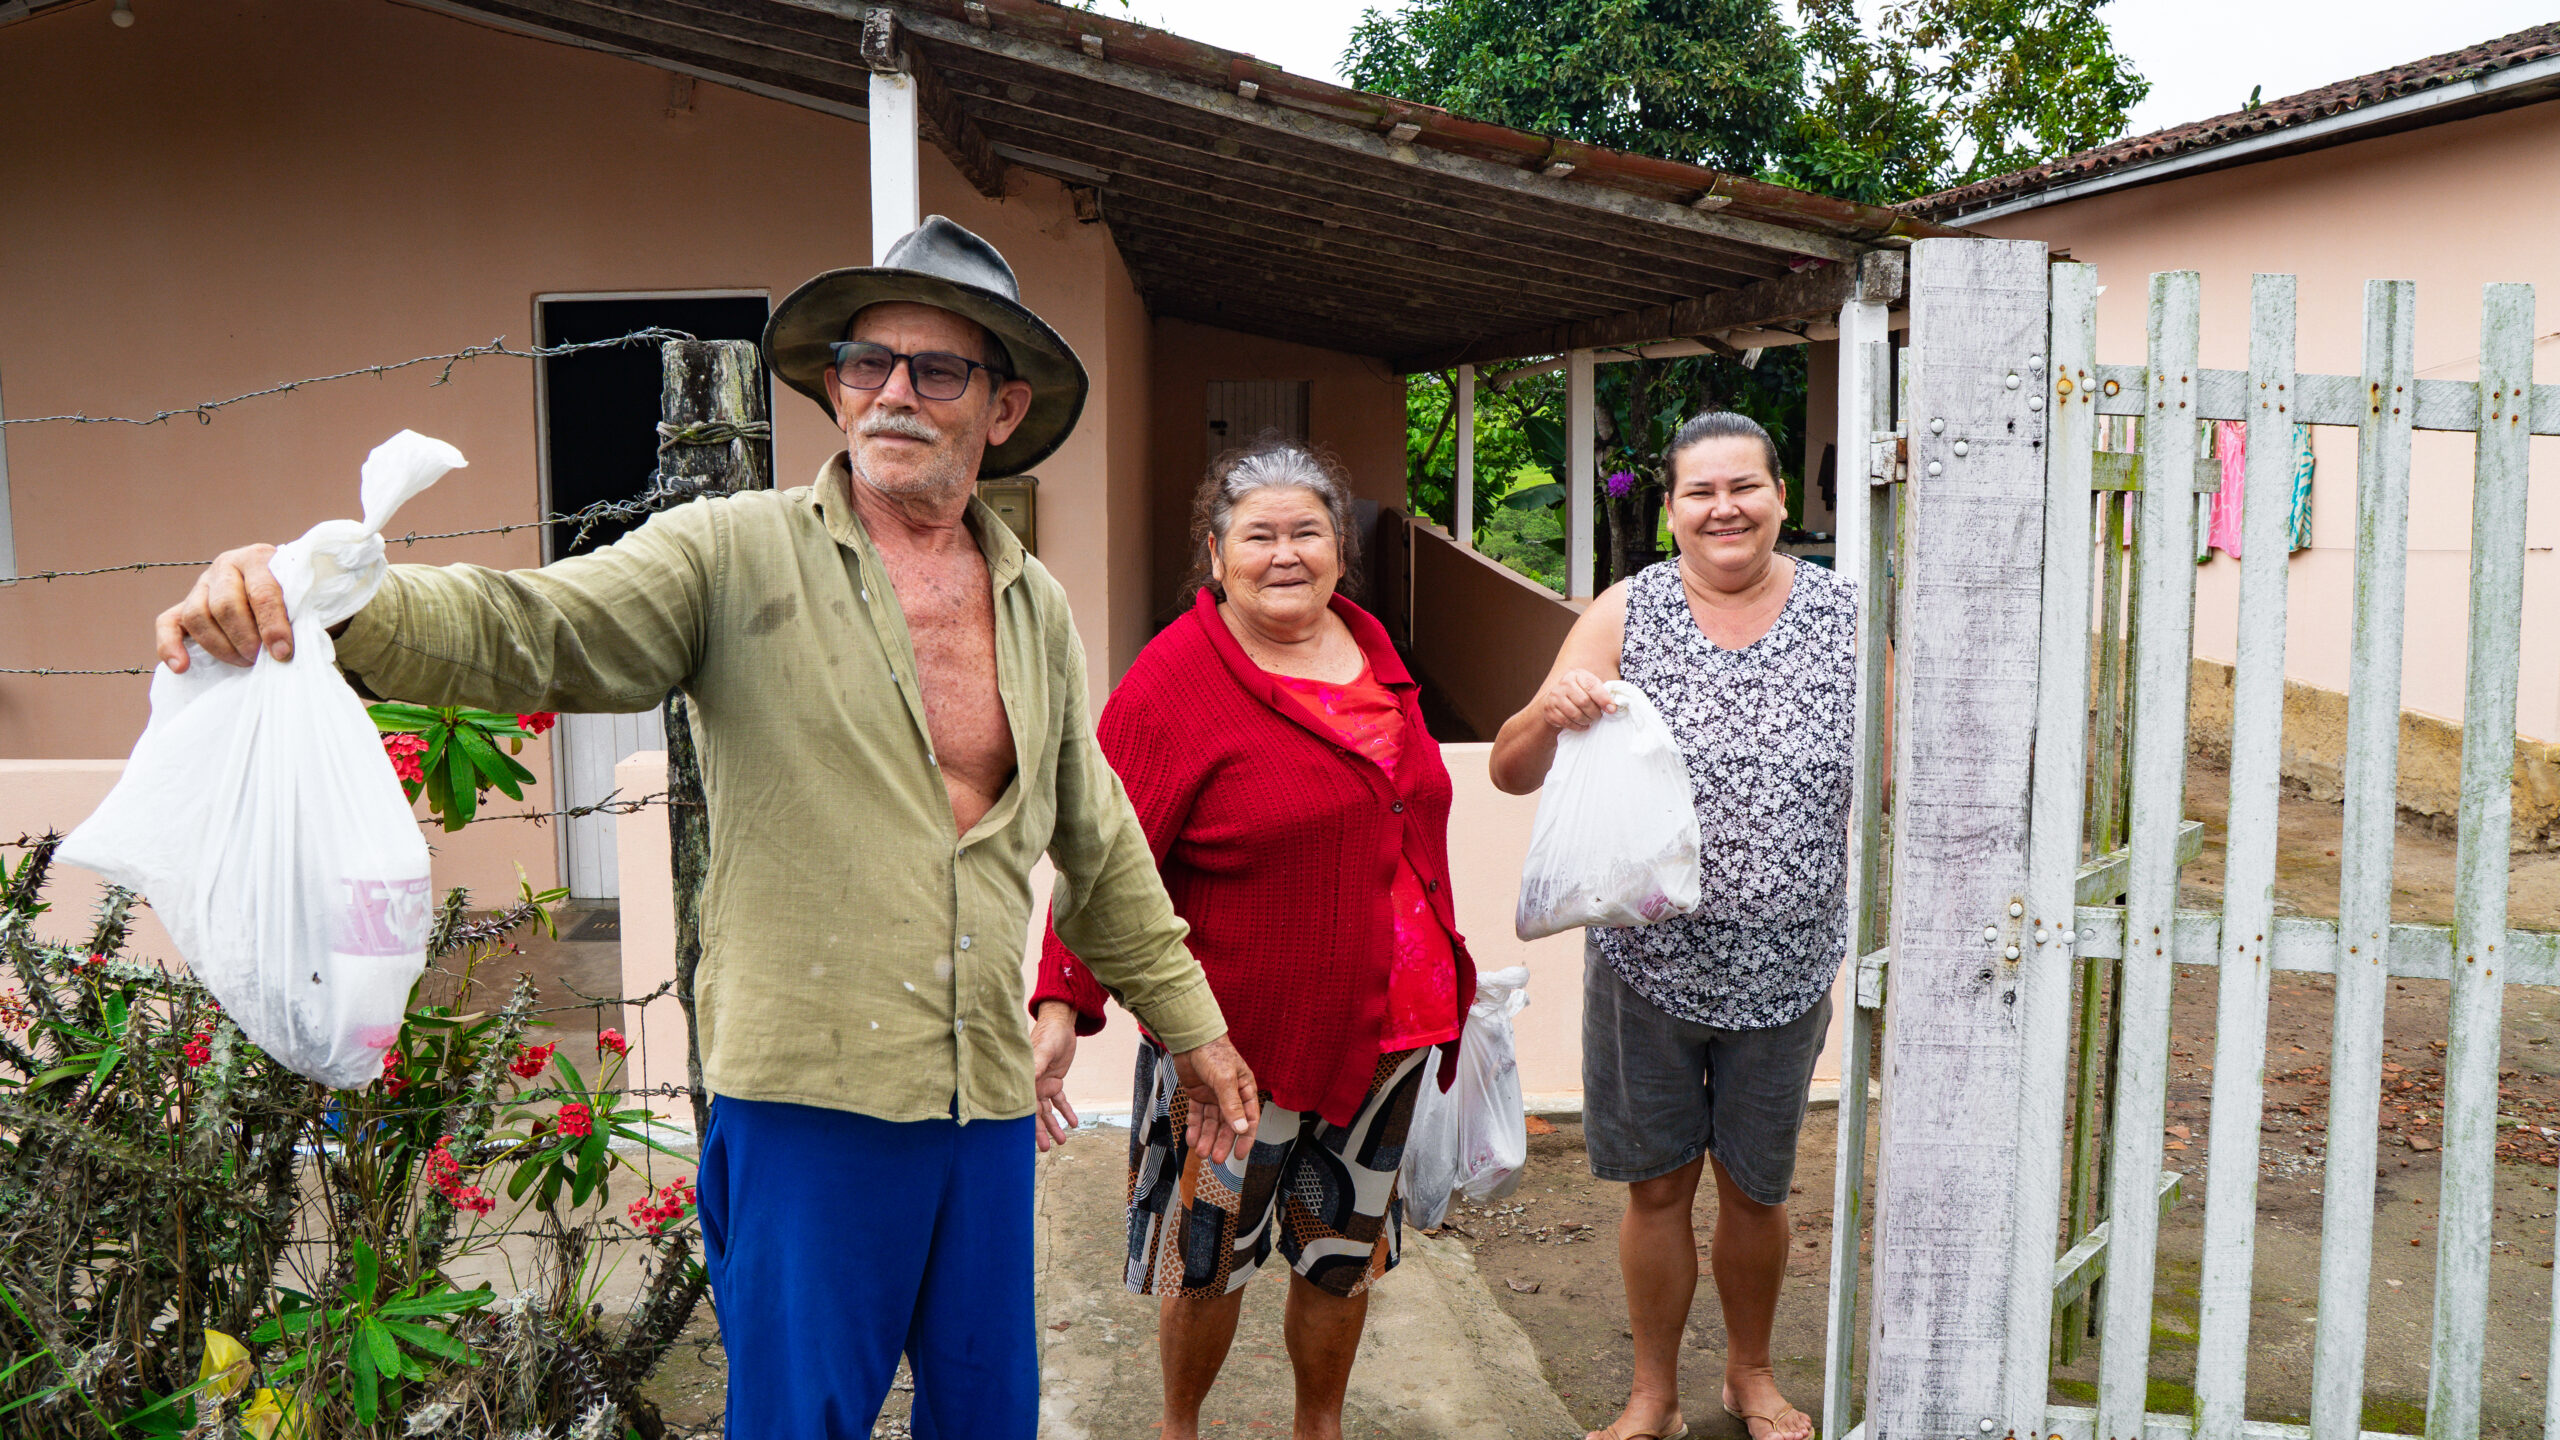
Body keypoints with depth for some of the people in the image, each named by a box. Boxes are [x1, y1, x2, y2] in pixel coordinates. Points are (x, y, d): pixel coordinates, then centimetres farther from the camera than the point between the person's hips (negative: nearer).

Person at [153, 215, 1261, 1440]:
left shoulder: (1037, 610, 9)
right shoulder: (737, 555, -5)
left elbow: (1099, 845, 17)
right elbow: (528, 630, -19)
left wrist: (1188, 1021, 21)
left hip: (990, 1106, 5)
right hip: (809, 1097, -4)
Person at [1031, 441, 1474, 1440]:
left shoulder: (1368, 646, 7)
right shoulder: (1173, 680, -14)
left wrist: (1444, 971, 21)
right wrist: (1061, 1004, -26)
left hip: (1382, 1024, 6)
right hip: (1235, 1036, -5)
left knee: (1345, 1253, 18)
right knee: (1211, 1256, 10)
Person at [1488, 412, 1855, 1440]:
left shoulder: (1843, 615, -3)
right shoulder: (1626, 613, -5)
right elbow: (1510, 772, -7)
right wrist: (1552, 711, -29)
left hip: (1783, 969, 1)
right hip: (1645, 961, 0)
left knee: (1755, 1189, 18)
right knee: (1657, 1187, 13)